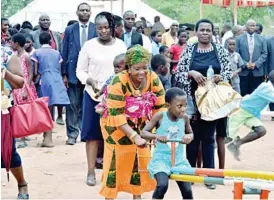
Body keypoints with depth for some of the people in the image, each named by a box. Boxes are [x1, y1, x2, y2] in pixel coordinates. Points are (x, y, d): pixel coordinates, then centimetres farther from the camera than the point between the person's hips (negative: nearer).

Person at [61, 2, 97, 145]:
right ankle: (72, 134, 7)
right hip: (73, 72, 1)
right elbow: (64, 53, 5)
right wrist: (64, 74, 0)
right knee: (73, 104, 2)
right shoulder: (69, 30, 6)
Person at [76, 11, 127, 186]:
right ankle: (91, 171, 7)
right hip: (93, 94, -1)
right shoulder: (89, 45, -2)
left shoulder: (121, 45, 2)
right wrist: (90, 81, -16)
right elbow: (80, 70, 2)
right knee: (92, 132, 2)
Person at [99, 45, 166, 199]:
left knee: (142, 158, 4)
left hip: (140, 125, 4)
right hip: (116, 124, -4)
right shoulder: (119, 82, -29)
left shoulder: (153, 79, -17)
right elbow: (116, 115, -29)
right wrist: (134, 136, -35)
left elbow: (161, 107, -10)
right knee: (118, 160, -9)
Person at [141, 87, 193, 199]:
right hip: (161, 158, -3)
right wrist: (157, 136, -26)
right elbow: (143, 133, -6)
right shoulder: (160, 117, -8)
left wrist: (189, 136, -8)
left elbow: (190, 133, 18)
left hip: (179, 160, 3)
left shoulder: (185, 118, 1)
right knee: (162, 185, -27)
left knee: (187, 190, -6)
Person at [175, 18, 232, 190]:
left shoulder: (220, 50, 3)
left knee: (209, 138, 5)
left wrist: (221, 77, -17)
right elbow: (178, 73, -2)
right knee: (193, 137, 6)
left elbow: (229, 71, 3)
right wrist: (192, 73, -19)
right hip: (193, 100, 0)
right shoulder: (189, 50, 1)